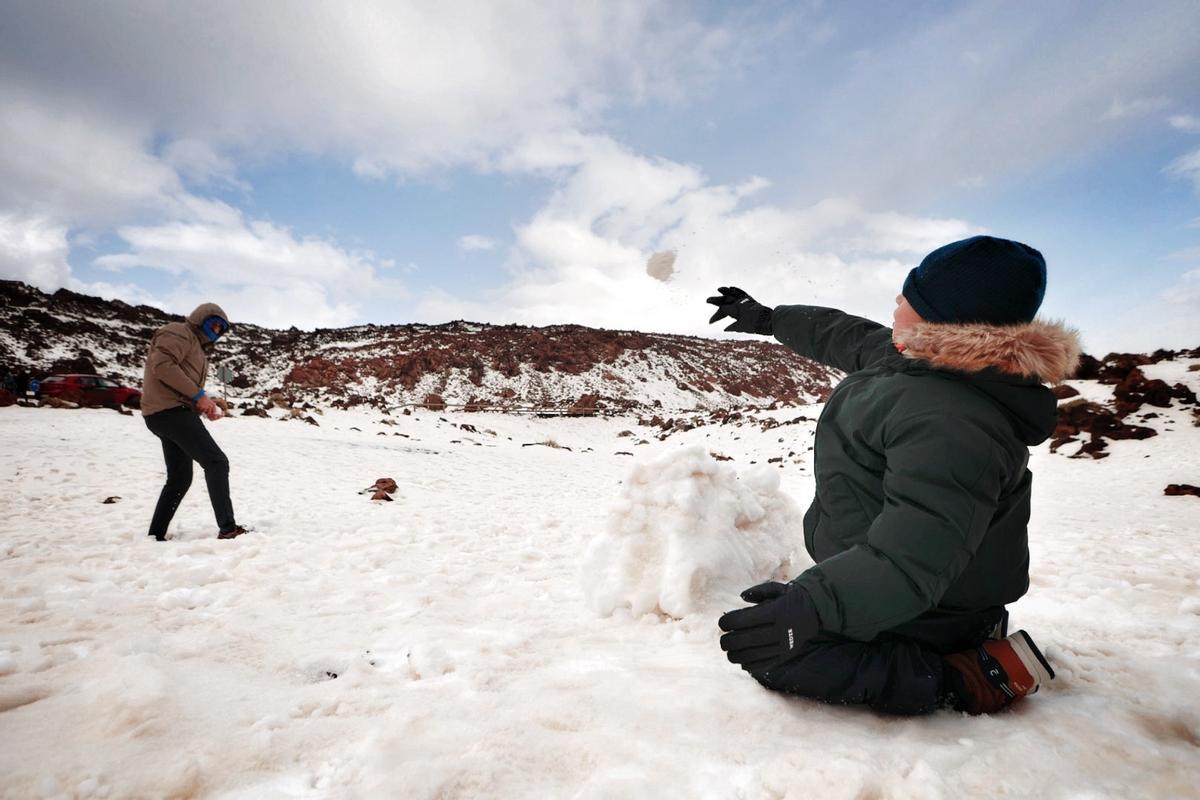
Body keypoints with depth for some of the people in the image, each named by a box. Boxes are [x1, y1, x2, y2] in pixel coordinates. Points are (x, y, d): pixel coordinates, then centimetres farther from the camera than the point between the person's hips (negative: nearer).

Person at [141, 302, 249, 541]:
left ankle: (155, 536, 20)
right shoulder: (179, 332, -2)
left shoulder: (197, 347, 27)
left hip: (173, 412, 11)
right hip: (170, 410, -11)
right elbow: (162, 365, -20)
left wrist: (205, 405, 4)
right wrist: (198, 395, -18)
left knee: (180, 479, 14)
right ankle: (227, 528, -22)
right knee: (216, 462, -17)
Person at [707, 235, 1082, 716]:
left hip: (920, 613, -10)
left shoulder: (949, 423, -34)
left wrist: (813, 605, -46)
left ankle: (961, 680, -7)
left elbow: (914, 557, -39)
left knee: (769, 652, -18)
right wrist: (767, 319, 23)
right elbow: (841, 334, 13)